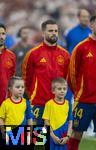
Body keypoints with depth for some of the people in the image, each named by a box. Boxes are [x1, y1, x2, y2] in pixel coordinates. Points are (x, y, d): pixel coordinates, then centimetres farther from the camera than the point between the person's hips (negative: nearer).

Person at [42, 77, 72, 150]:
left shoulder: (68, 104, 4)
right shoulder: (49, 104, -4)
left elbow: (70, 122, 7)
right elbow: (46, 122, -4)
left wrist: (67, 136, -4)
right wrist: (53, 136, -12)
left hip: (64, 139, 3)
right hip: (52, 138, -3)